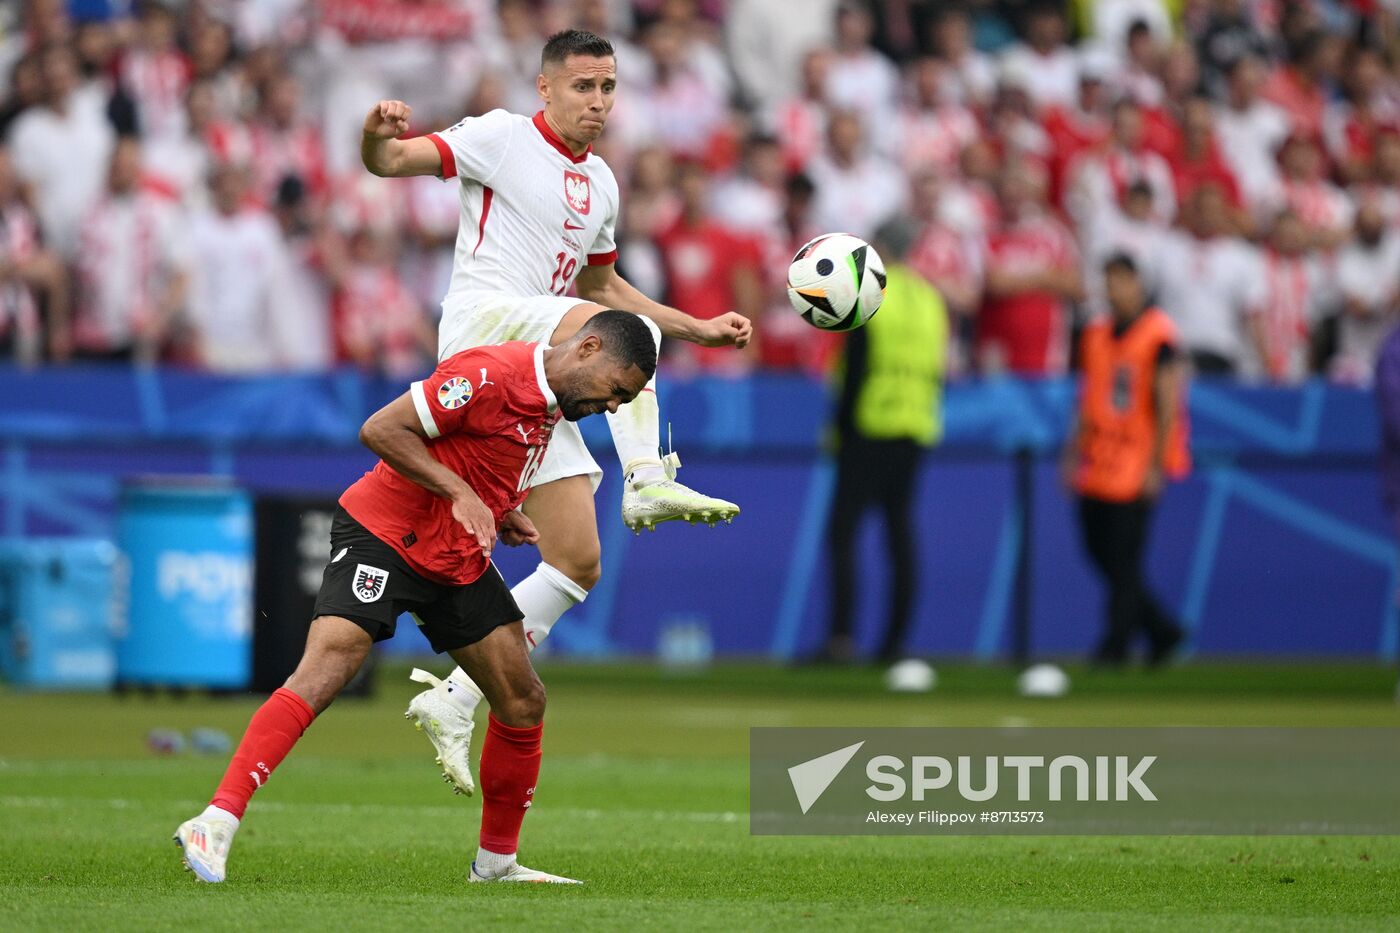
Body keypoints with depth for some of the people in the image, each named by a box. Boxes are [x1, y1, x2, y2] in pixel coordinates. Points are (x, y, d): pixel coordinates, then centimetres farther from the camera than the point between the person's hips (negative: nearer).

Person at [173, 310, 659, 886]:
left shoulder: (553, 402, 9)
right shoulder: (492, 374, -20)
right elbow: (381, 429, -21)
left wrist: (500, 514, 6)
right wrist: (460, 493, -25)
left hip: (460, 559, 9)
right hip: (384, 534, -9)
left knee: (523, 704, 6)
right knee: (324, 672, -23)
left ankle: (496, 860, 22)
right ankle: (215, 826, -29)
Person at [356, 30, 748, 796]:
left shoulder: (600, 184, 21)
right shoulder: (503, 138, -1)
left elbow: (602, 285, 34)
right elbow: (390, 161, -8)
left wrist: (699, 329, 28)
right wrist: (378, 136, -33)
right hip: (484, 321, -8)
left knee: (577, 564, 1)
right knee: (628, 331, -33)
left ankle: (453, 703, 4)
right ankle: (648, 481, -45)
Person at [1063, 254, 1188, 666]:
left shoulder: (1158, 337, -8)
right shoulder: (1096, 335, 13)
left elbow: (1168, 405, -10)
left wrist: (1156, 465, -14)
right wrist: (1074, 454, 12)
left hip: (1137, 467, -7)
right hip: (1097, 465, 7)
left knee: (1124, 559, -7)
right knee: (1098, 550, 6)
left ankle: (1116, 644, -2)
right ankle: (1160, 629, 18)